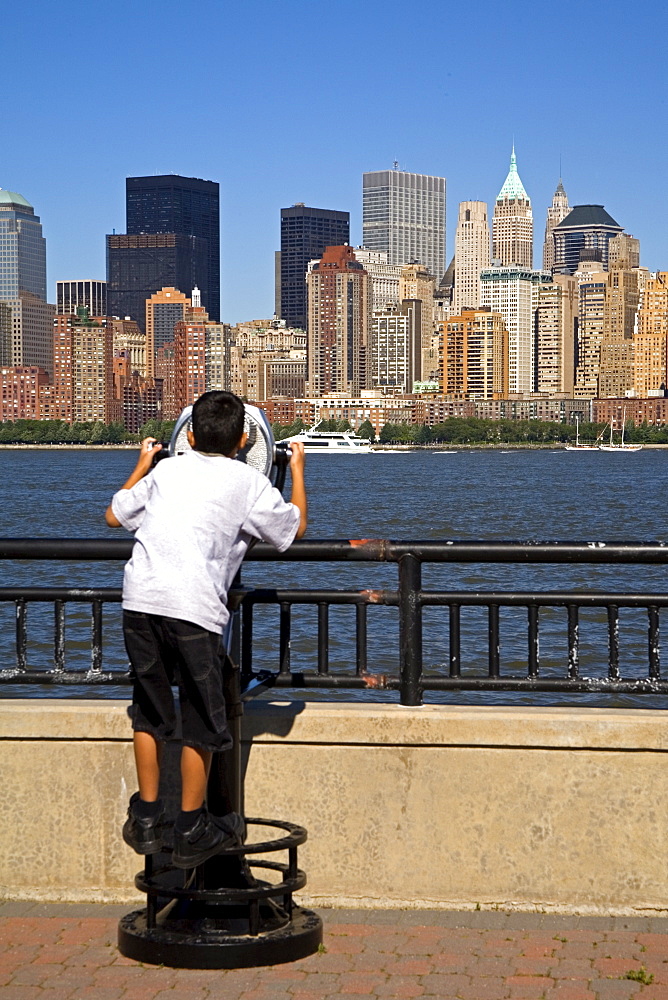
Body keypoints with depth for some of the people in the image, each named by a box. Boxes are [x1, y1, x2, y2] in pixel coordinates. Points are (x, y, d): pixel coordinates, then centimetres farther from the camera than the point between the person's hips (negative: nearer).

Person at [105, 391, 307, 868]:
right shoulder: (247, 480, 10)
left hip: (140, 596, 4)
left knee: (149, 710, 18)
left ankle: (146, 820, 23)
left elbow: (115, 515, 33)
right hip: (194, 605, -4)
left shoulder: (166, 469, 20)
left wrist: (142, 466, 48)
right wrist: (298, 471, 37)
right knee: (201, 719, 8)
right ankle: (192, 833, 15)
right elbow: (295, 527, 23)